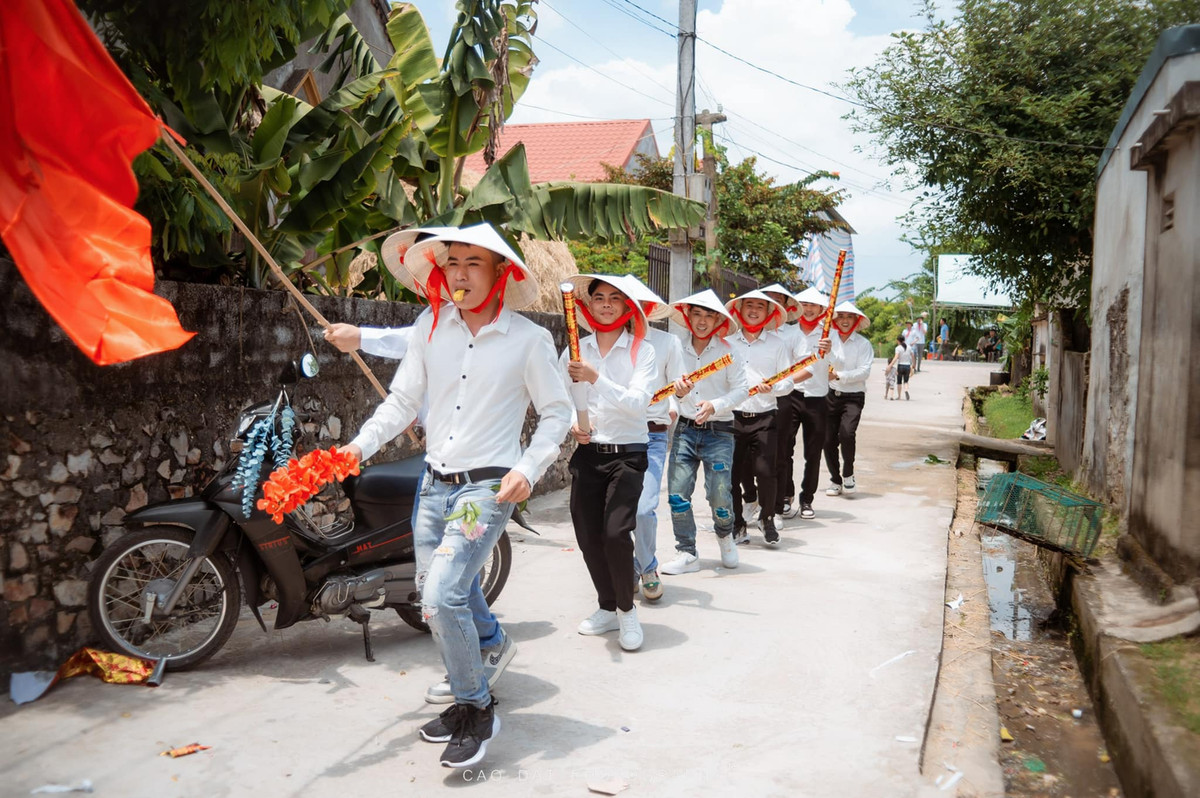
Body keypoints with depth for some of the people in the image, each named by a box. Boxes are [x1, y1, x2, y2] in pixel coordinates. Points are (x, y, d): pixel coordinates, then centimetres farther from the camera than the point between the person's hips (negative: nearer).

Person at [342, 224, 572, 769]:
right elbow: (402, 399, 5)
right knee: (434, 604, 13)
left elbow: (557, 412, -1)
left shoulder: (529, 339, -7)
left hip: (488, 486, -5)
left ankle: (479, 710, 3)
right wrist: (361, 444, -8)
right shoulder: (430, 327, 4)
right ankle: (467, 699, 34)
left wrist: (528, 469, -13)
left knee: (443, 596, -19)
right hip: (435, 483, 6)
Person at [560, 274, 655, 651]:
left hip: (627, 453, -3)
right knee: (588, 536, 5)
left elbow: (637, 403, -16)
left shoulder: (642, 351, -3)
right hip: (587, 452, 4)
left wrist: (596, 378, -27)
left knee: (616, 532, -16)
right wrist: (571, 425, -13)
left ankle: (627, 609, 6)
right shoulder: (575, 351, 6)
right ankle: (607, 608, 26)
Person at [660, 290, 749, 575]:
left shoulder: (727, 351, -4)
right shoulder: (679, 350, 5)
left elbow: (741, 389, -6)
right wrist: (679, 390, -12)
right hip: (685, 429, 3)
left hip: (719, 432, -3)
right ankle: (687, 554, 8)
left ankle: (725, 535, 27)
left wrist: (715, 405, -19)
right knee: (677, 493, -4)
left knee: (719, 495, -6)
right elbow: (674, 392, 11)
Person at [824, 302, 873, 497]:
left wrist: (838, 376, -19)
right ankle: (835, 480, 20)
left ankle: (848, 474, 2)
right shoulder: (829, 340, 2)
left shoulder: (863, 344, -3)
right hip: (831, 394, 2)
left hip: (853, 396, -2)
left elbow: (864, 371, -11)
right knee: (828, 438, 1)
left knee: (846, 433, -22)